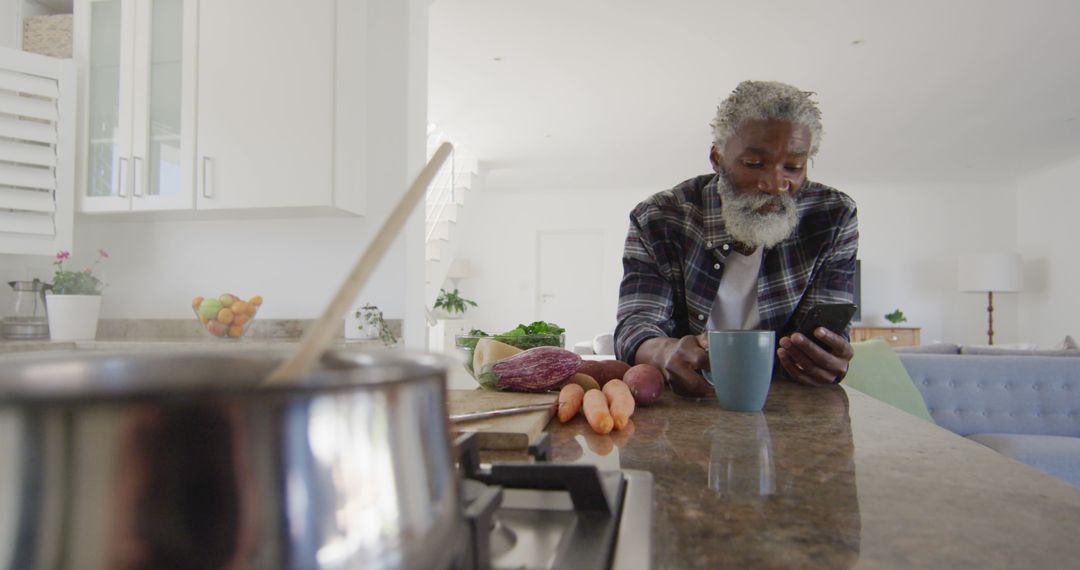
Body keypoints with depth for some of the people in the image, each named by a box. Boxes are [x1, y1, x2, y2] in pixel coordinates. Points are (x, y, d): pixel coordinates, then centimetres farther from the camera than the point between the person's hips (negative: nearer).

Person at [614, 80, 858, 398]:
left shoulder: (834, 219, -5)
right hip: (682, 406, 0)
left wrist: (827, 361, -31)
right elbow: (636, 326, -16)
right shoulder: (658, 220, -9)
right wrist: (665, 352, -38)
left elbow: (829, 333, -7)